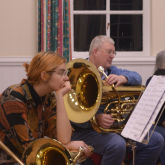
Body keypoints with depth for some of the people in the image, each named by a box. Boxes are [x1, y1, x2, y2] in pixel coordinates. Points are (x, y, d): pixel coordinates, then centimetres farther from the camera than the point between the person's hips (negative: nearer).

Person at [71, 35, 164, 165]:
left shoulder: (112, 71, 19)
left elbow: (137, 78, 7)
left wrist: (123, 78, -16)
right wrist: (96, 119, -33)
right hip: (88, 130, -8)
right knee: (117, 144, -37)